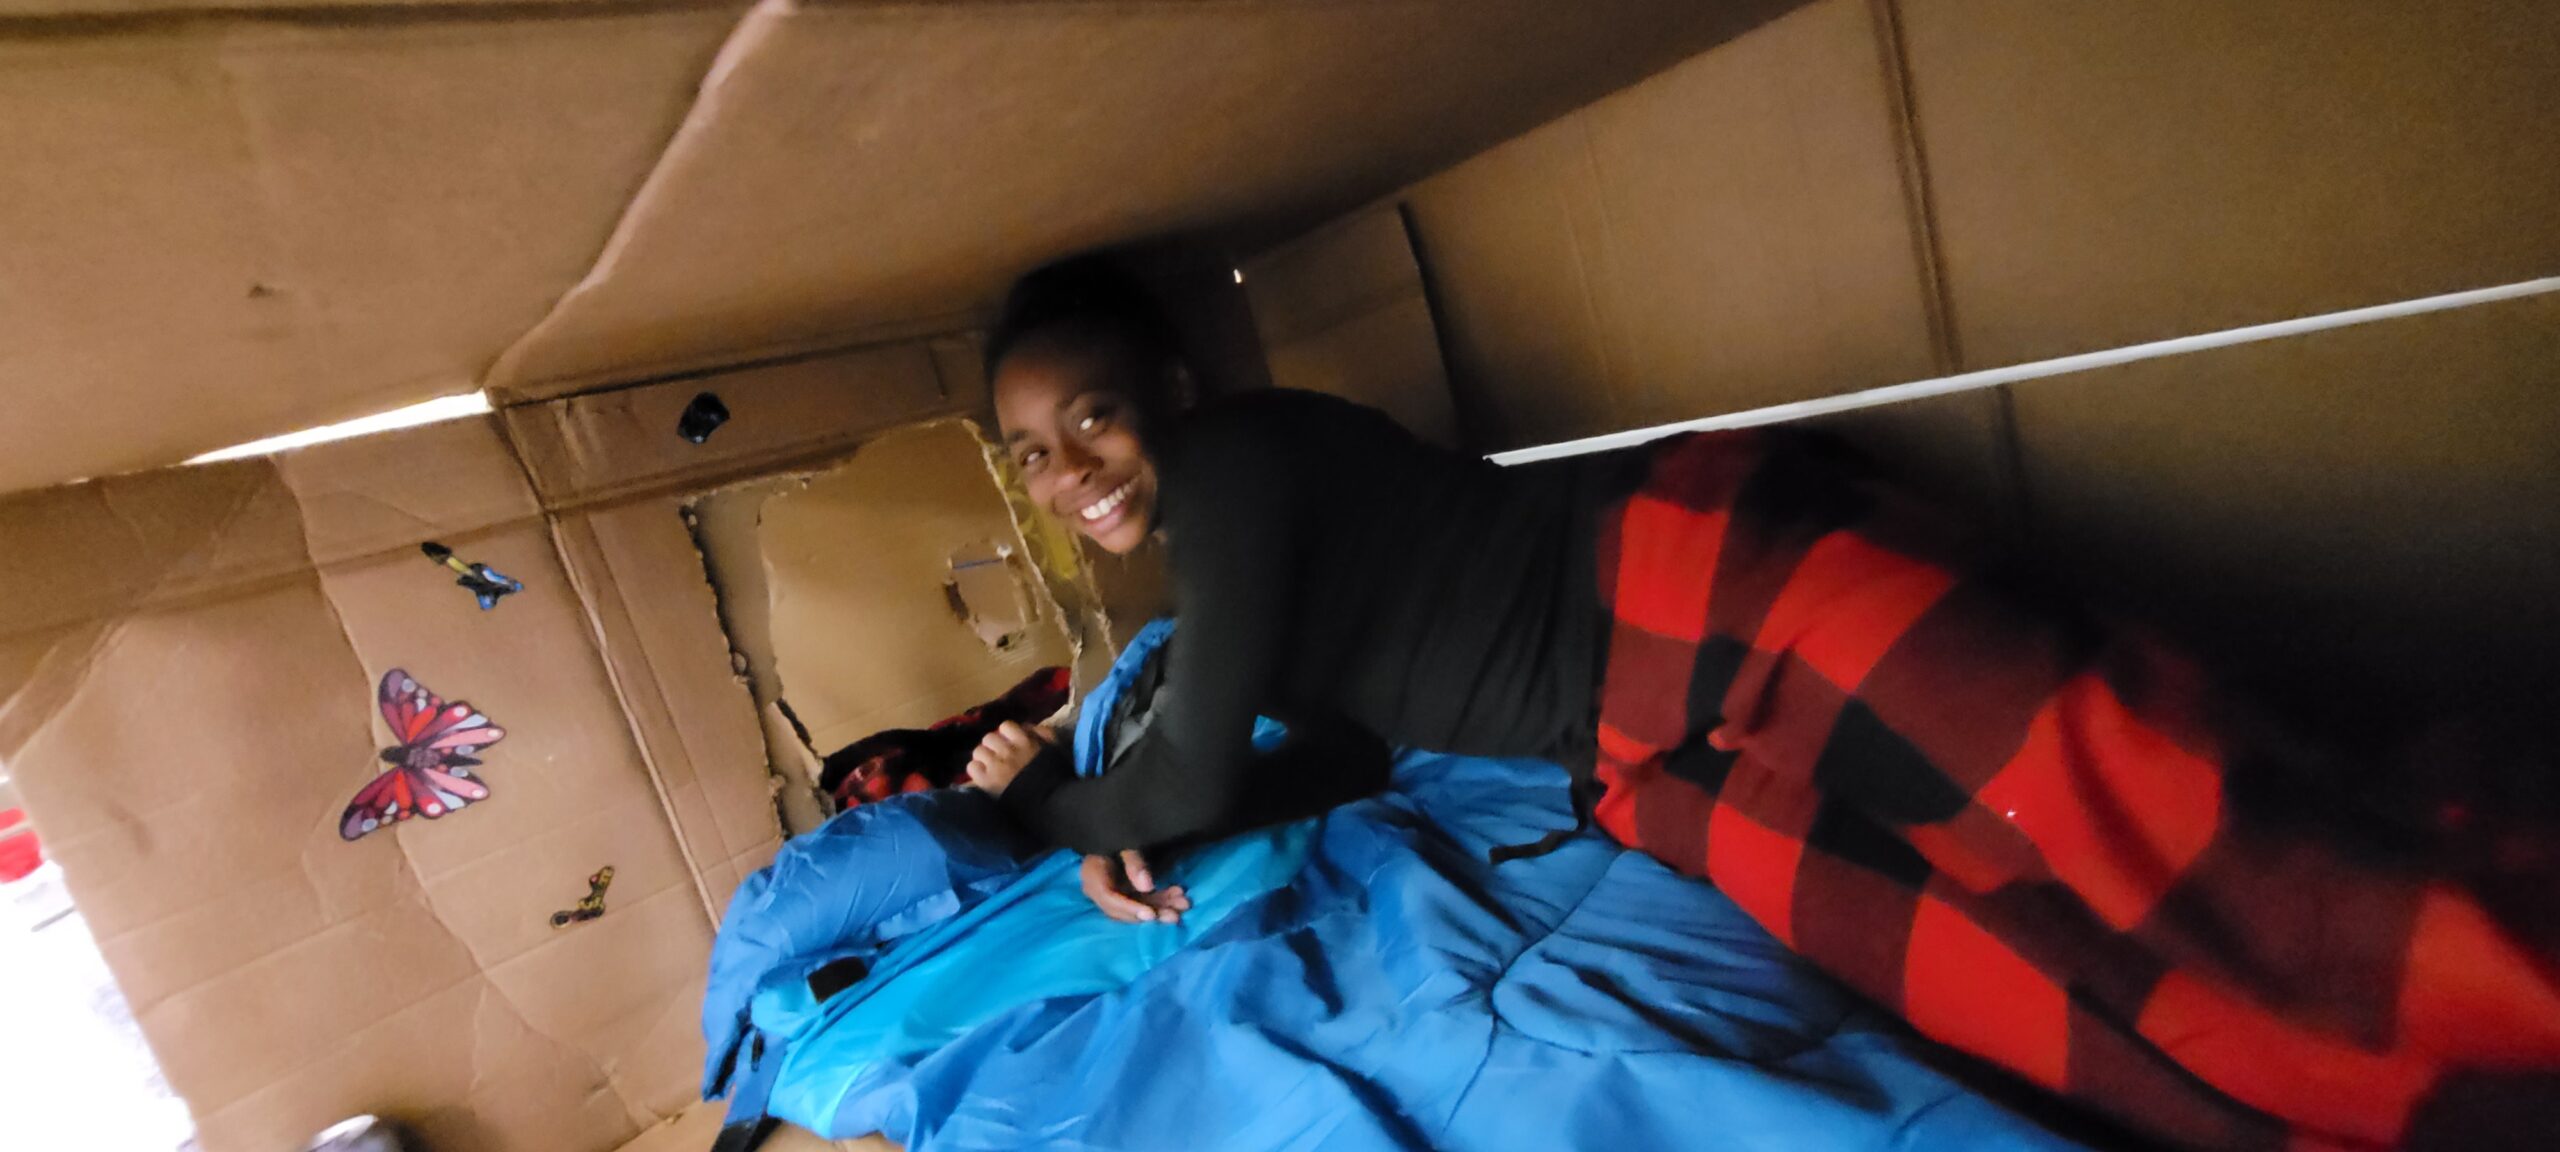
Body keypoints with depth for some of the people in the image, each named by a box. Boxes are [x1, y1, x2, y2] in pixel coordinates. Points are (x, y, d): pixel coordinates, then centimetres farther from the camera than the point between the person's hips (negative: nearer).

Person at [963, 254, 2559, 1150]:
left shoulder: (1232, 458, -10)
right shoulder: (1218, 558, 18)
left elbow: (1201, 772, -9)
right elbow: (1345, 753, 19)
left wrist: (1041, 800, 13)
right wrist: (1130, 836, 7)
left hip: (1699, 574, -8)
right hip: (1646, 749, 8)